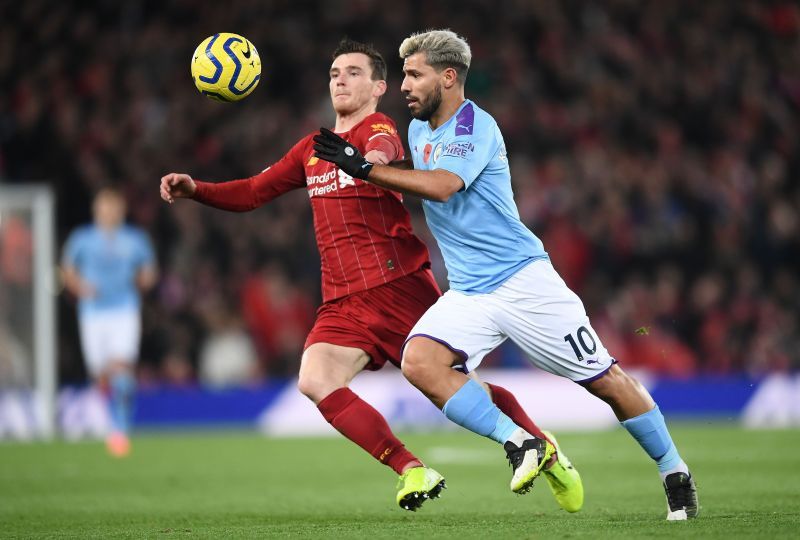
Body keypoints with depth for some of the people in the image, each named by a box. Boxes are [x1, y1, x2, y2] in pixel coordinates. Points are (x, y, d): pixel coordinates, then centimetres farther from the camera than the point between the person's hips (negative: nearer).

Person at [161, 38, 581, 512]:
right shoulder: (312, 149, 19)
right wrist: (195, 189, 7)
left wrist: (374, 158, -53)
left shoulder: (379, 128, -3)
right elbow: (252, 193, 24)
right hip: (343, 301, 6)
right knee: (315, 380, -19)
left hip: (399, 284, -6)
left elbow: (383, 148, -28)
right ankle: (412, 471, -14)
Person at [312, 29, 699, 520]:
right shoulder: (418, 130, 12)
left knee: (604, 378, -3)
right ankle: (519, 444, -15)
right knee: (419, 361, -20)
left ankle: (675, 473, 14)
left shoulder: (476, 128, -13)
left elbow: (441, 186, -31)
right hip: (468, 292, 7)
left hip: (522, 278, -7)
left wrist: (364, 168, -31)